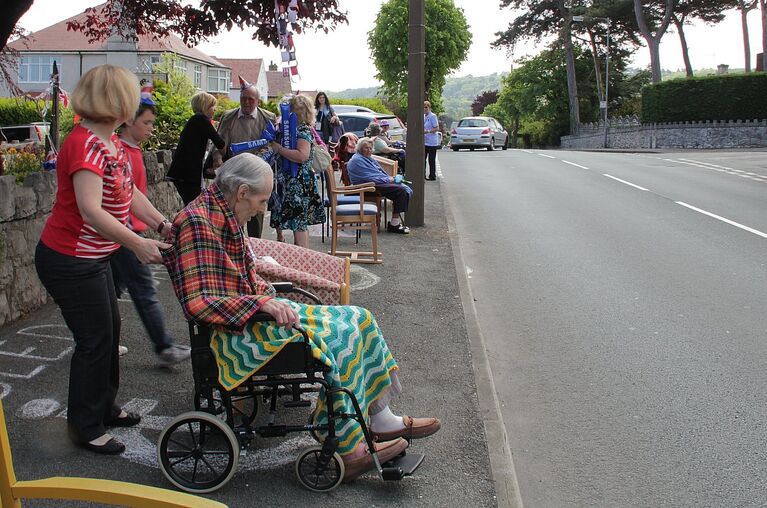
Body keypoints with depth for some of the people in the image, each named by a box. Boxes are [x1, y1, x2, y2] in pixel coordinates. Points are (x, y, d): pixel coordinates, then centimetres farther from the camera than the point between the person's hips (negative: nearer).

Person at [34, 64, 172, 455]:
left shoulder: (110, 141, 7)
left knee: (109, 330, 20)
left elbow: (130, 194, 10)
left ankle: (104, 406, 38)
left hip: (93, 257, 10)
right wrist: (138, 244, -35)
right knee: (94, 339, 1)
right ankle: (86, 427, 19)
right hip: (69, 261, -10)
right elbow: (91, 210, -34)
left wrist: (163, 225, -1)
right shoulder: (85, 145, -24)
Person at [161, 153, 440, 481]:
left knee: (356, 319, 1)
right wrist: (262, 302, -25)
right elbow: (197, 303, -24)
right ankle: (347, 449, -13)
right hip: (232, 331, -10)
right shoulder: (197, 223, -18)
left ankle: (381, 420, 6)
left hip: (251, 312, 10)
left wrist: (271, 299, 5)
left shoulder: (223, 217, 12)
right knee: (337, 337, -22)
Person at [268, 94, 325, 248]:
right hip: (294, 182, 10)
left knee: (298, 224, -9)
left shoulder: (303, 131, -14)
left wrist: (279, 149, -21)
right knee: (300, 223, 14)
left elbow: (302, 155, -29)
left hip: (299, 183, -10)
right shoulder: (301, 129, 16)